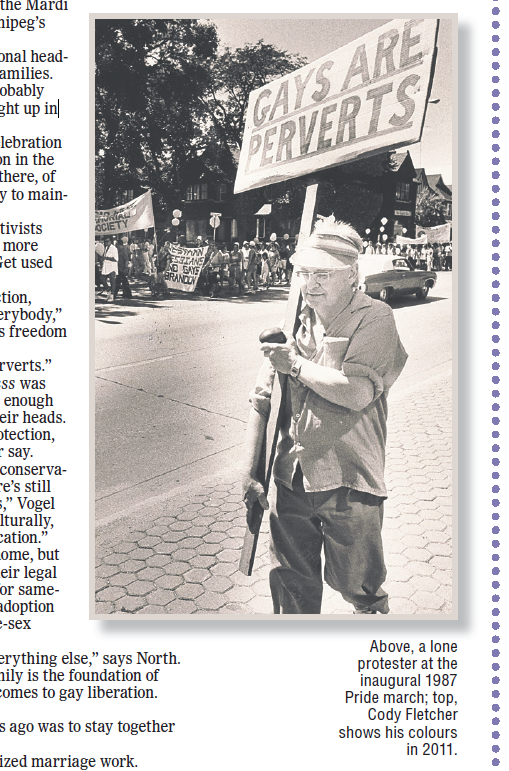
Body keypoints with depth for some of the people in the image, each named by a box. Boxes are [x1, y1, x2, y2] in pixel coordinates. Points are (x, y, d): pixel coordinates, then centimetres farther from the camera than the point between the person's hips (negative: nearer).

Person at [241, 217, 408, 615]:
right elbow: (262, 401, 6)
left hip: (349, 480, -4)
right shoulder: (295, 321, 5)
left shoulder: (375, 318, -9)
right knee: (291, 583, 15)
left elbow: (358, 393, -24)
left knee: (353, 581, 14)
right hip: (292, 476, 4)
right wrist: (249, 472, 3)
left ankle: (374, 606, 48)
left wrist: (297, 365, -14)